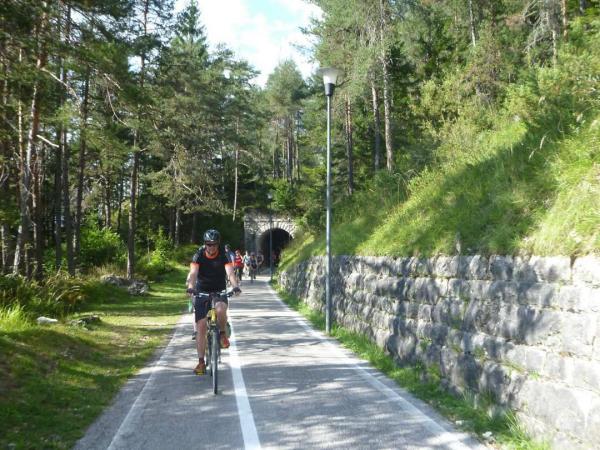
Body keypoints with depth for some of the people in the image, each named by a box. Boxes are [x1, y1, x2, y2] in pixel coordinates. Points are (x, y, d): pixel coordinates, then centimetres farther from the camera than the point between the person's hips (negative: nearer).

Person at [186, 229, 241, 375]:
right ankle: (201, 362, 2)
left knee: (220, 310, -34)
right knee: (201, 326, -7)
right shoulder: (199, 255, -11)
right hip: (201, 292, 1)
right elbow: (193, 273, -24)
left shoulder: (223, 255, -10)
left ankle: (223, 334, -4)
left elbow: (230, 272, -24)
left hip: (219, 292, -1)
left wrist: (236, 286, -44)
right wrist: (190, 287, -44)